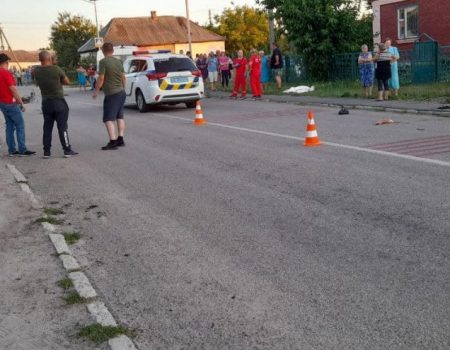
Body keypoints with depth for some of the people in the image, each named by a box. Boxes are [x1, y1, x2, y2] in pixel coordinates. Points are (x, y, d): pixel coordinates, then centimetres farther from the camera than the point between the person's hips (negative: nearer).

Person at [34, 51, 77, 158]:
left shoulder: (36, 71, -3)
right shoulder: (56, 69, -14)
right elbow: (67, 82, -4)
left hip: (46, 102, 4)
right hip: (59, 102, -4)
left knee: (47, 128, 10)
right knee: (62, 127, 1)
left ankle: (47, 151, 12)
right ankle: (67, 150, 4)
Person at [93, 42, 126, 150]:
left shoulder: (103, 62, -11)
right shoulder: (118, 61, 9)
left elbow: (101, 78, -15)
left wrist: (96, 91, -5)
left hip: (111, 94, -7)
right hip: (121, 92, 7)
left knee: (108, 119, -6)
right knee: (120, 117, 15)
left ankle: (113, 141, -14)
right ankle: (120, 139, 15)